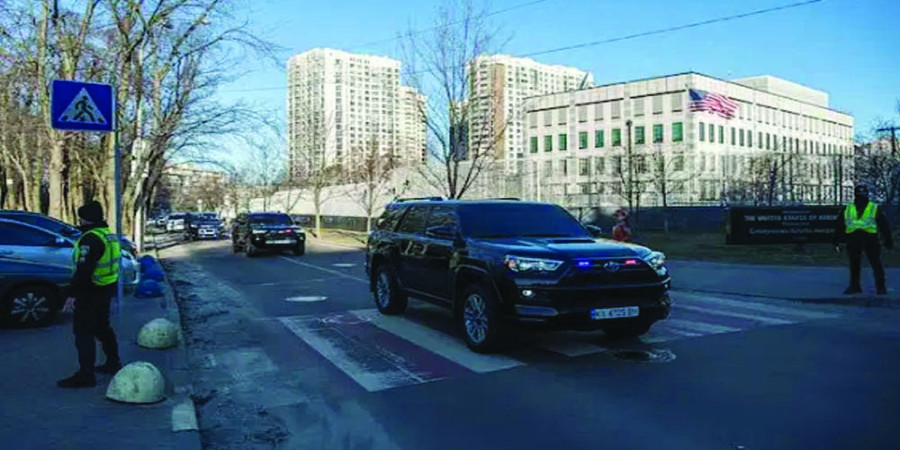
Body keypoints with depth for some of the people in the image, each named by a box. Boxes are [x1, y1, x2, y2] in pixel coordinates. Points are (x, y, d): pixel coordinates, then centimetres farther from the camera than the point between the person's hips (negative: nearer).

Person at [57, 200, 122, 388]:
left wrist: (72, 294, -26)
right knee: (102, 327, 22)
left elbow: (83, 269, -27)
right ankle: (113, 363, 33)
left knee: (83, 332, -6)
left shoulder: (91, 239, -20)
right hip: (106, 289, 10)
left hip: (91, 292, -10)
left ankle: (85, 376, -5)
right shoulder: (109, 235, 11)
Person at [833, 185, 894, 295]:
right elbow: (839, 226, 13)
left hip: (870, 240, -2)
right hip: (853, 240, 2)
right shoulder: (848, 210, 10)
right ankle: (854, 286, 18)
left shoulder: (875, 209, 4)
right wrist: (837, 242, 12)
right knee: (854, 265, 8)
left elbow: (884, 226, 8)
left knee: (876, 263, -3)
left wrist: (888, 241, 8)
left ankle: (881, 287, 6)